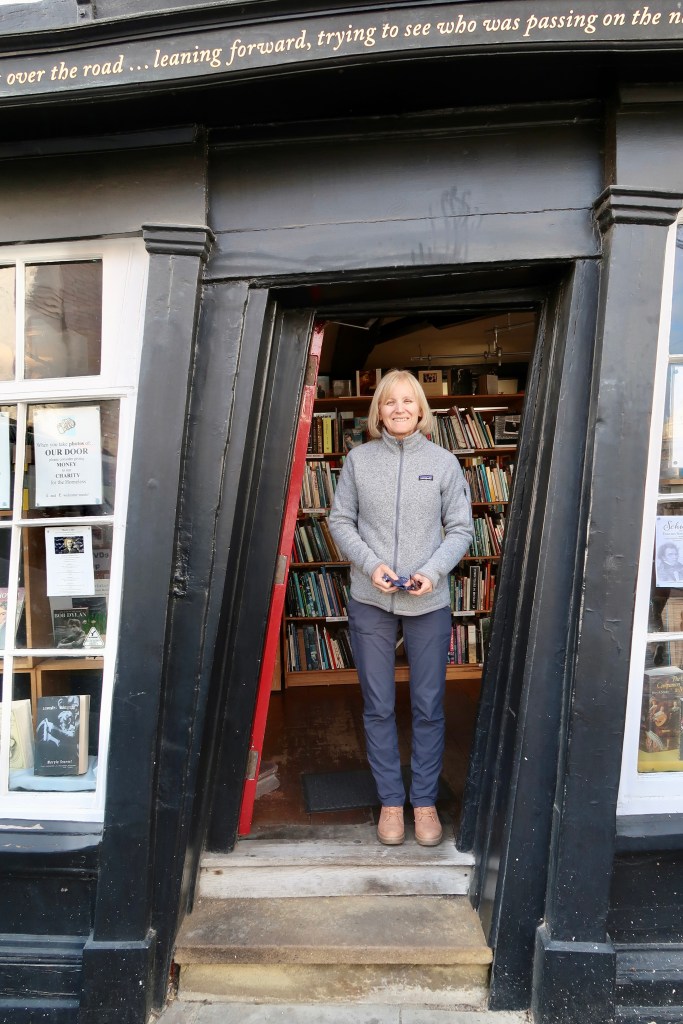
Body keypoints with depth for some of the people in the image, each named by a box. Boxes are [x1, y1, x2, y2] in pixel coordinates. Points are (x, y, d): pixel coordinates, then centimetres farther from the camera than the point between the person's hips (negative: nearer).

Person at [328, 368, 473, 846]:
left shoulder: (444, 462, 1)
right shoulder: (359, 459, 2)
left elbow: (461, 528, 2)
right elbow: (341, 520, 4)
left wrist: (432, 571, -13)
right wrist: (371, 564, -11)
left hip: (429, 603, 0)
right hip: (371, 601, 1)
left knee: (429, 707, 9)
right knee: (379, 708, 10)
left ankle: (425, 801, 27)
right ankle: (391, 801, 27)